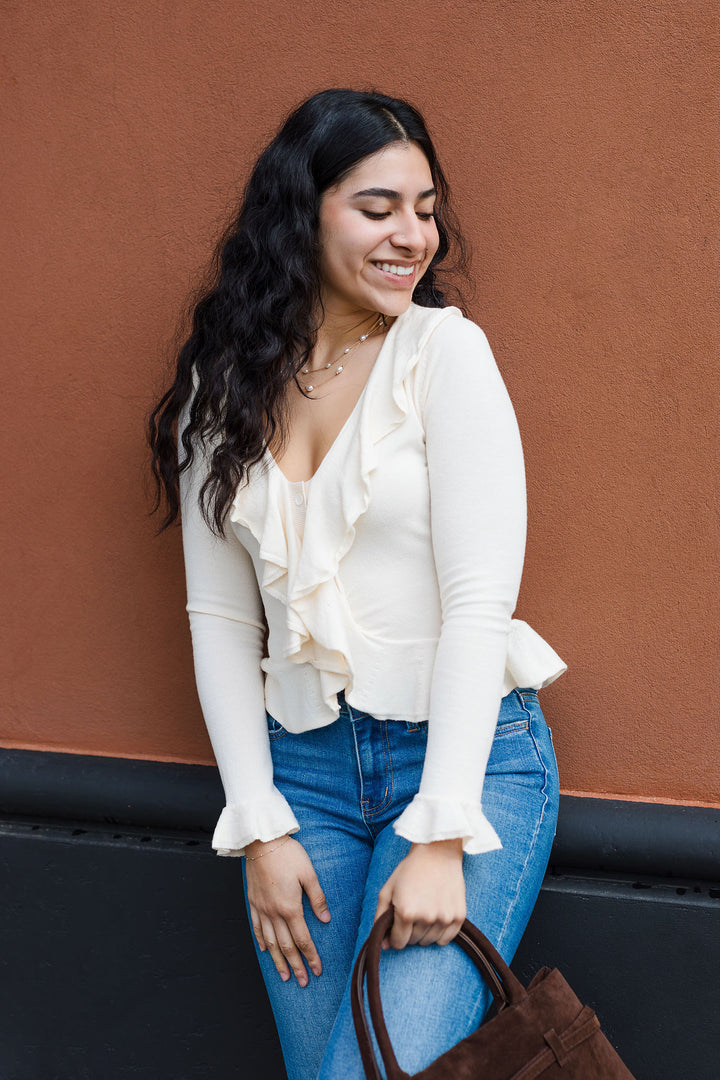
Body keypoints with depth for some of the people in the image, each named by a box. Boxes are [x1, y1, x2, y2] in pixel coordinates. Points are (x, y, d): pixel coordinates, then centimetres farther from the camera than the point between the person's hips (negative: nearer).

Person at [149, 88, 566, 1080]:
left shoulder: (446, 350, -6)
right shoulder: (223, 385, 4)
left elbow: (480, 602, -11)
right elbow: (220, 617, 5)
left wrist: (440, 836, -15)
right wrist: (259, 827, -1)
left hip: (467, 753, -3)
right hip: (301, 766, 4)